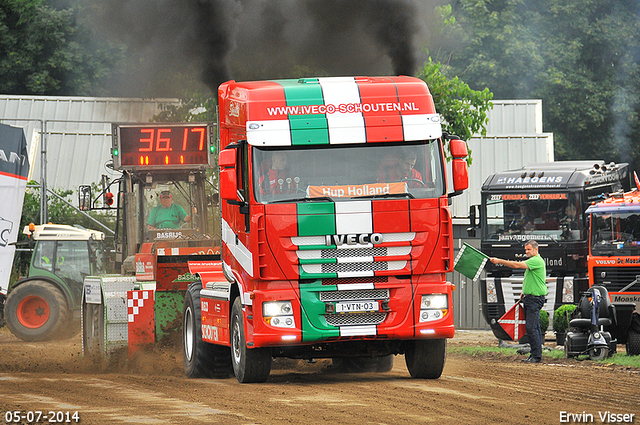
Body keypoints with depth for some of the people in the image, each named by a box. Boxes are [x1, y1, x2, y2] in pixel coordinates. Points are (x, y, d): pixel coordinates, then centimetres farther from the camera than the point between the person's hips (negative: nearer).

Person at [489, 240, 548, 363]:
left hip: (535, 298, -11)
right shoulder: (531, 261, 20)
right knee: (533, 327, 11)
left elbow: (517, 265, -23)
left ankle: (536, 356, -12)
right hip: (529, 298, 11)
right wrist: (524, 292, 19)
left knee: (531, 327, -13)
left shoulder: (536, 261, -14)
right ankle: (534, 355, 13)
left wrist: (499, 261, -19)